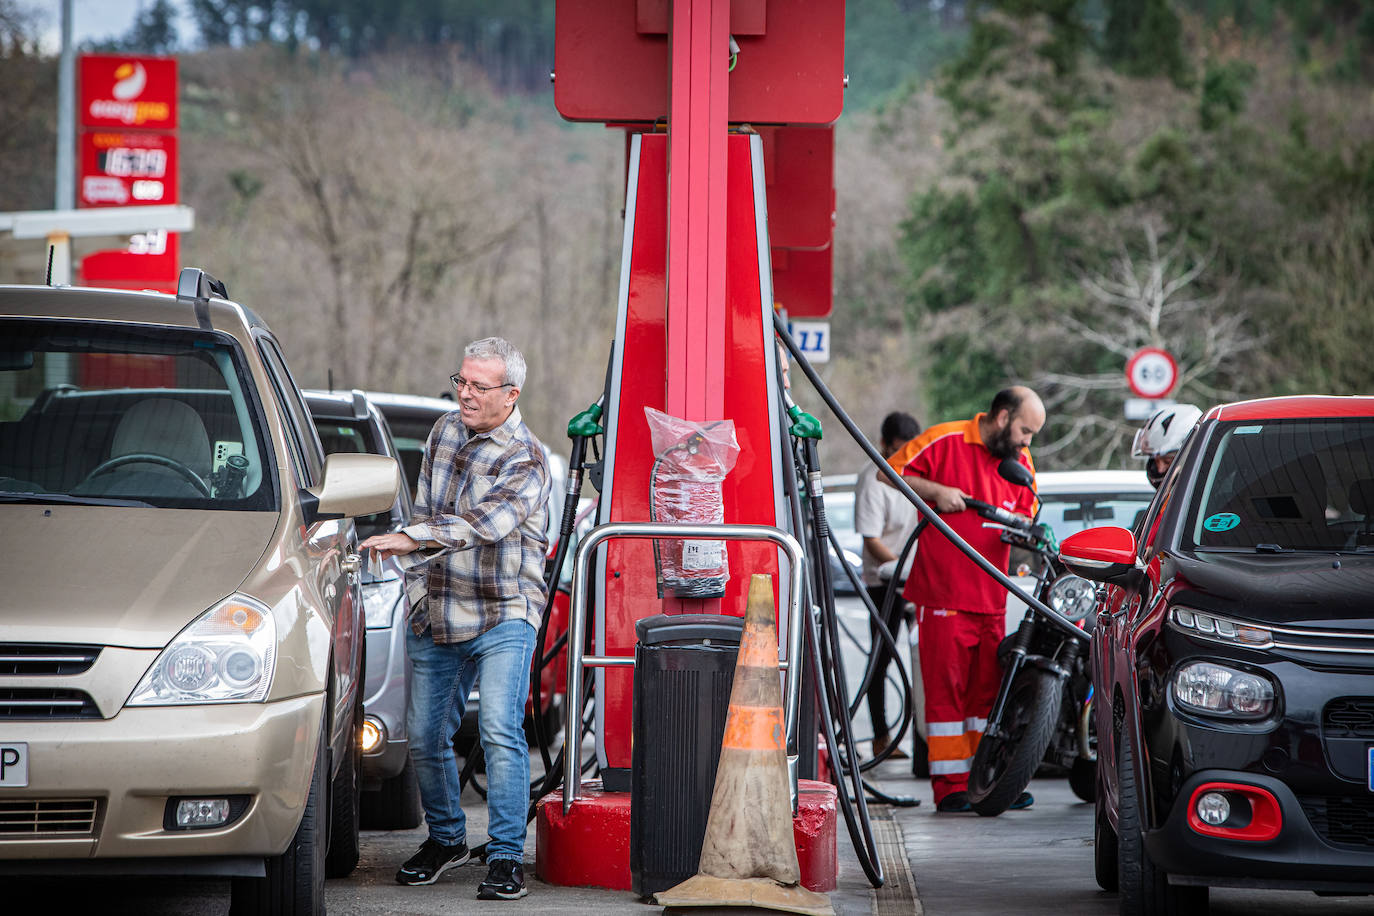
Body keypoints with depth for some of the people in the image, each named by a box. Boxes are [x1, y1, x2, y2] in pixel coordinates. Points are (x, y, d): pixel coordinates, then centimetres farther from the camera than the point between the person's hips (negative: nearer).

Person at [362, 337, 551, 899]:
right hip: (439, 617, 6)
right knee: (425, 736, 8)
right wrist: (415, 545, 6)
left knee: (500, 730, -19)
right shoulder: (444, 432, 9)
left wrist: (411, 538, -37)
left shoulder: (525, 460, -14)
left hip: (503, 615, -6)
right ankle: (445, 838, 29)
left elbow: (485, 523, -30)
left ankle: (506, 858, -16)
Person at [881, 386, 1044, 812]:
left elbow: (1024, 517, 18)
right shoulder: (946, 441, -6)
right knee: (947, 688, -5)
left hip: (991, 597, 6)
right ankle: (950, 785, -3)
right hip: (943, 593, -6)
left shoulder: (1021, 463, 13)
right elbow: (890, 472, -3)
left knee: (990, 689, 7)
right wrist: (936, 490, -15)